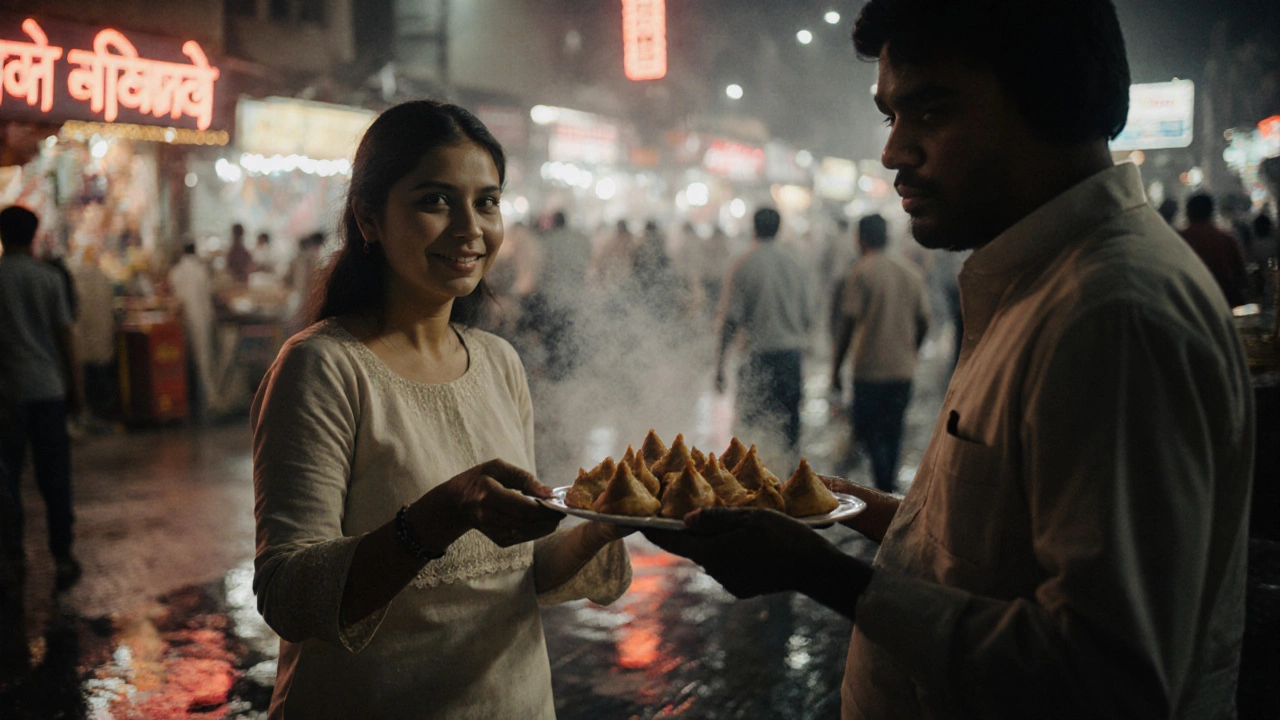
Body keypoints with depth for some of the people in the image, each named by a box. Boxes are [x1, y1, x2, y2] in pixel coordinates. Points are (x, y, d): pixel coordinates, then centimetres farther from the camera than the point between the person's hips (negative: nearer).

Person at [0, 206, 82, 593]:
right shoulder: (48, 277, -1)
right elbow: (64, 336, 0)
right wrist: (74, 390, 8)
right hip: (47, 389, 0)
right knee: (54, 477, 5)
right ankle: (62, 557, 5)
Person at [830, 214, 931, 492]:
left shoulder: (861, 271, -8)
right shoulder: (911, 271, 8)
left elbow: (848, 322, -12)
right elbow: (923, 322, 10)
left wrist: (835, 366, -6)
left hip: (871, 367, -5)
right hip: (904, 368, 5)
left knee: (869, 430, 2)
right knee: (892, 431, 15)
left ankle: (885, 488, -10)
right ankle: (889, 485, 21)